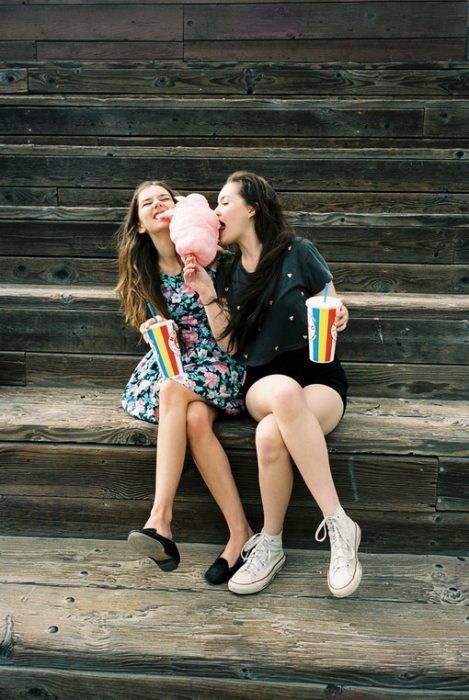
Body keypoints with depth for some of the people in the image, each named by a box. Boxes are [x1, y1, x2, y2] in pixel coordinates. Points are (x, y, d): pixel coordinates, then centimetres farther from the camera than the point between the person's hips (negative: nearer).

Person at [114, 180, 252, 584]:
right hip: (174, 362, 3)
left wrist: (201, 280, -20)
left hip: (218, 362, -3)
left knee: (174, 391, -36)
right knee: (195, 418, -32)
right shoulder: (145, 275, 10)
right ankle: (240, 533, -31)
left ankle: (161, 520, -37)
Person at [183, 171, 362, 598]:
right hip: (263, 385, 3)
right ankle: (339, 522, -27)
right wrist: (208, 296, -1)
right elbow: (229, 347, 8)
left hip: (319, 378, -3)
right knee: (284, 390, -37)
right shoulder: (228, 274, 12)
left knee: (270, 435, -38)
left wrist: (339, 317, -18)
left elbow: (333, 311, 5)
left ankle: (270, 545, -17)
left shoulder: (298, 253, -2)